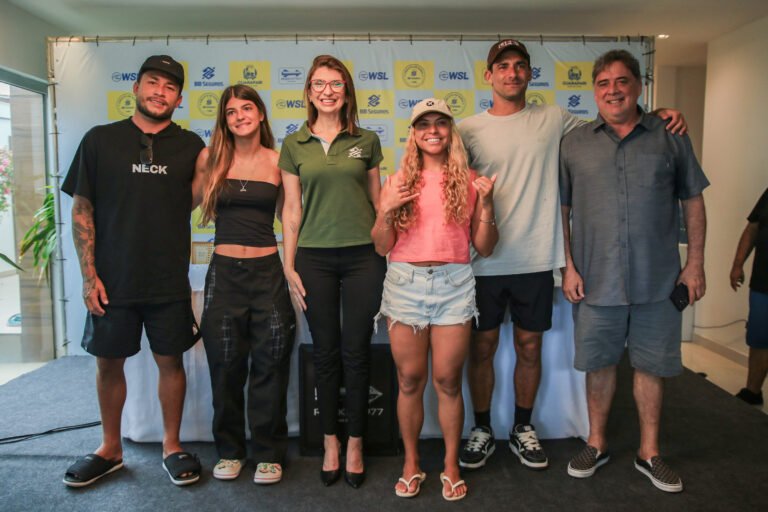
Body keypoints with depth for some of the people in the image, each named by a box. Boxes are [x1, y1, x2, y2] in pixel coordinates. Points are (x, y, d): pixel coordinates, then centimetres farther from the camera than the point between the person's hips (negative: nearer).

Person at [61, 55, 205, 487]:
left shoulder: (191, 146, 4)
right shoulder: (101, 140, 2)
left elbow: (196, 201, 12)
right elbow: (82, 210, 1)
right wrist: (89, 274, -5)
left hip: (170, 281, 0)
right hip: (112, 280, 0)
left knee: (171, 361, 7)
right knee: (110, 361, 11)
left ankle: (172, 447, 25)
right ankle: (110, 449, 31)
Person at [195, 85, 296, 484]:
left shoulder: (278, 162, 3)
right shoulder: (211, 159, 4)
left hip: (268, 271, -1)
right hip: (224, 272, 1)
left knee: (269, 366, 4)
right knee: (225, 367, 8)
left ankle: (268, 454, 20)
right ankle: (229, 451, 27)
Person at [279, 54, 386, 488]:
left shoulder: (367, 141, 5)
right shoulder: (294, 145, 6)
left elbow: (377, 202, 8)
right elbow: (292, 209, 6)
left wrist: (387, 255, 6)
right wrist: (289, 265, 1)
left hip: (363, 256, 0)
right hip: (314, 258, 1)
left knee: (356, 352, 5)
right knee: (326, 352, 9)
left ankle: (355, 444, 21)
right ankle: (330, 442, 25)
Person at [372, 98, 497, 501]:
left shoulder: (469, 182, 4)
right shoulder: (399, 181, 5)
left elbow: (484, 248, 5)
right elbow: (381, 247, 5)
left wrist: (486, 204, -8)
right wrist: (388, 209, -12)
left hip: (453, 285, 0)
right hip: (405, 283, 1)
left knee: (448, 381, 5)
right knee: (410, 380, 8)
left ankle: (451, 465, 24)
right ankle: (411, 463, 26)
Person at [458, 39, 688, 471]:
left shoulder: (553, 119, 6)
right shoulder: (469, 129, 1)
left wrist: (658, 114, 4)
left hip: (536, 260, 1)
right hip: (485, 261, -1)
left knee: (530, 347, 12)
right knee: (482, 347, 8)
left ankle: (523, 429, 32)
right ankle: (483, 430, 28)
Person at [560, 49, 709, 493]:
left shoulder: (670, 137, 4)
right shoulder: (575, 144, 3)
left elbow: (693, 201, 7)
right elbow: (561, 210, 3)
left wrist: (695, 262, 2)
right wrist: (569, 267, -3)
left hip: (658, 280, 1)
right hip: (596, 280, 0)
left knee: (651, 364, 11)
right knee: (600, 362, 12)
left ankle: (650, 452, 29)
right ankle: (597, 444, 30)